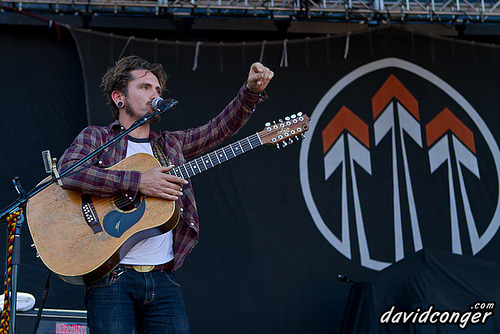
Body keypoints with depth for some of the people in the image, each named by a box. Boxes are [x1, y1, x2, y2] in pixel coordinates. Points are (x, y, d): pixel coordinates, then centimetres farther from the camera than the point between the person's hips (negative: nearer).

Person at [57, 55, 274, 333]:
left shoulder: (171, 144, 20)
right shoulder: (96, 138, 5)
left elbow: (223, 127, 16)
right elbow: (68, 170, -15)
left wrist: (252, 90, -1)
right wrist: (139, 182, -18)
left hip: (164, 278, 4)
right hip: (111, 277, -4)